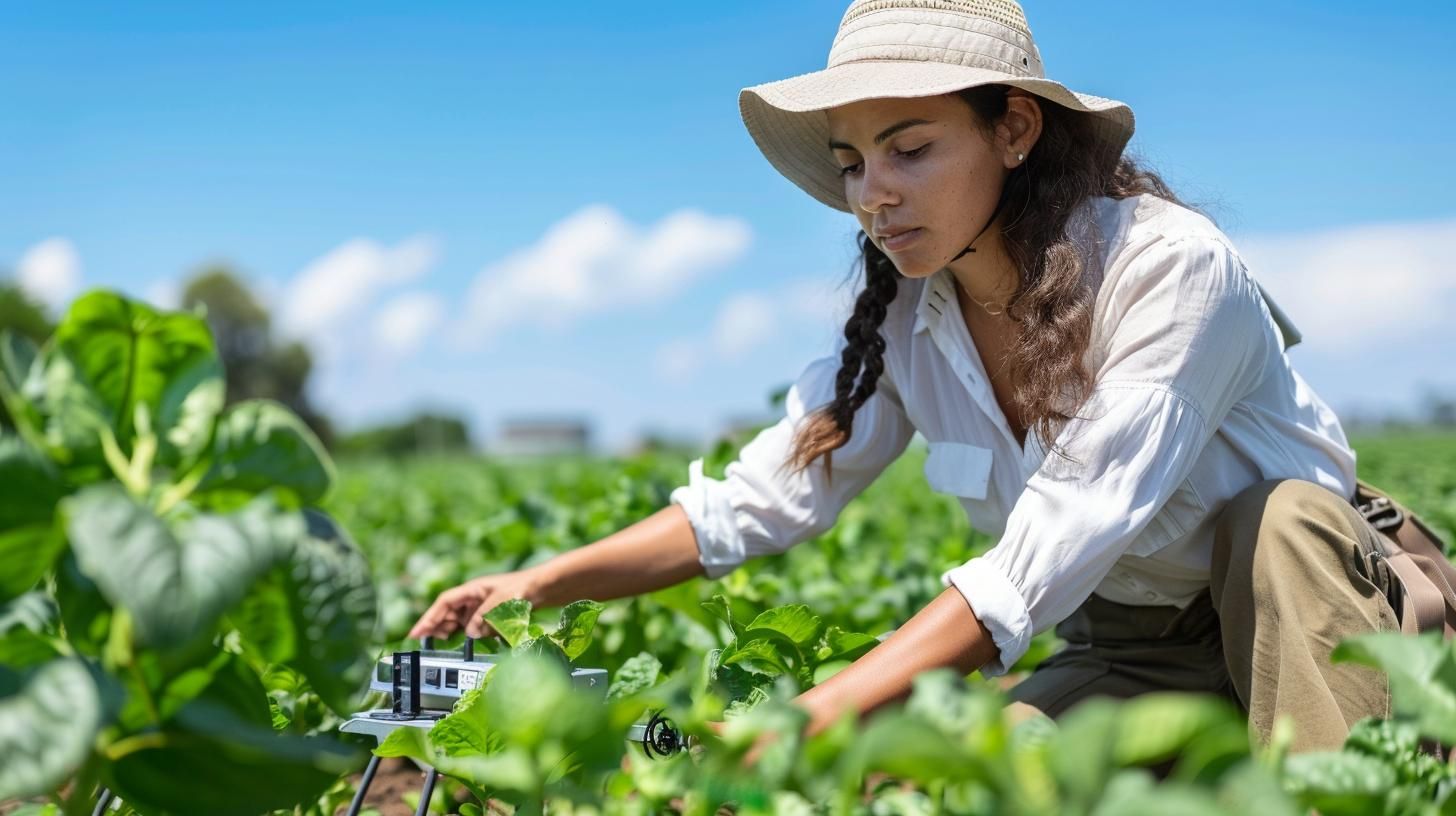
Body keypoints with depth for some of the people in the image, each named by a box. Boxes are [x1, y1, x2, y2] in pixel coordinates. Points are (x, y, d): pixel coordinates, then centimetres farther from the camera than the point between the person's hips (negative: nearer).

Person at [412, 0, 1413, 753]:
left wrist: (819, 715, -41)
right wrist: (539, 585, -18)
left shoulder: (1176, 269, -27)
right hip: (1129, 653, 4)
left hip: (1306, 596, -4)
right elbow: (756, 499, -7)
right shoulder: (906, 323, -7)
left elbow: (1037, 566, -35)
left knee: (1280, 516, -35)